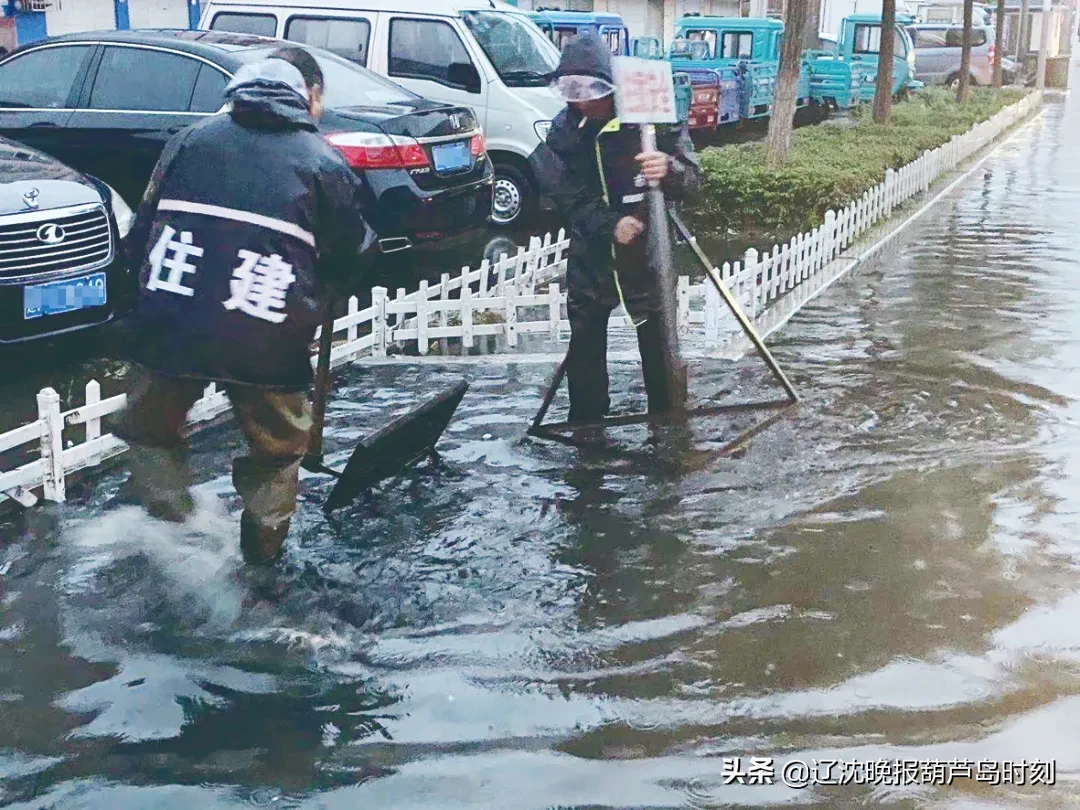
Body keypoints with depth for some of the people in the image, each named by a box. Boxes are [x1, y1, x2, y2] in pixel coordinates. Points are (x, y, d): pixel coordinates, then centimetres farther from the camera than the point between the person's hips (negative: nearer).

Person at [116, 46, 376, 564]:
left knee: (150, 430, 26)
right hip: (267, 343, -2)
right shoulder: (323, 161, 6)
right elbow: (350, 258, 11)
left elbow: (140, 233, 15)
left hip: (170, 327, 2)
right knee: (277, 447, 20)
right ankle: (263, 551, 26)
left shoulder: (192, 139, 15)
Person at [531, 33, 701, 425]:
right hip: (591, 257, 3)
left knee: (659, 348, 4)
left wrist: (670, 169, -37)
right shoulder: (563, 129, -4)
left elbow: (693, 179, -13)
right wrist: (610, 225, -25)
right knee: (584, 351, 10)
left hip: (649, 255, -2)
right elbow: (569, 197, -8)